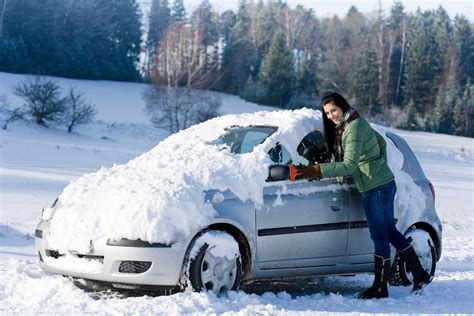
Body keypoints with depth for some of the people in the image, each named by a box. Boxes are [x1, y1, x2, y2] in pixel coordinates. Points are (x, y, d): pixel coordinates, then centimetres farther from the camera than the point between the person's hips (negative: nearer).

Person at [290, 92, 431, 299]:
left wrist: (318, 171, -29)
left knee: (379, 237, -4)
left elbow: (349, 165, -25)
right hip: (377, 186, 10)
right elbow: (380, 141, 24)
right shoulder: (342, 128, 12)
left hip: (378, 188, -10)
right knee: (390, 232, 16)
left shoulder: (355, 127, -18)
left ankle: (380, 288, 3)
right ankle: (420, 275, 24)